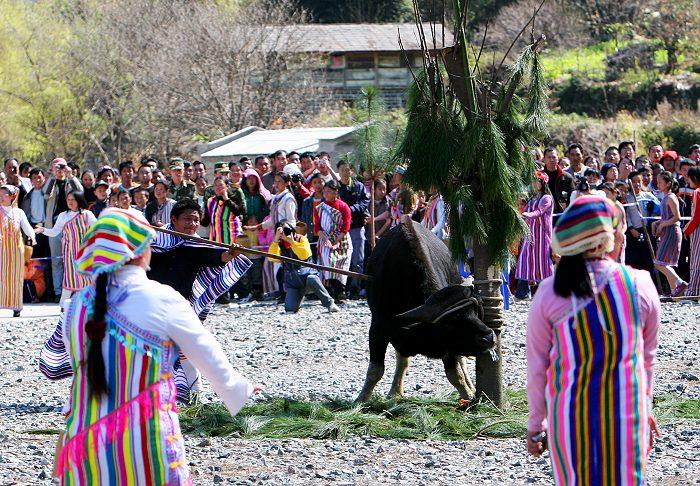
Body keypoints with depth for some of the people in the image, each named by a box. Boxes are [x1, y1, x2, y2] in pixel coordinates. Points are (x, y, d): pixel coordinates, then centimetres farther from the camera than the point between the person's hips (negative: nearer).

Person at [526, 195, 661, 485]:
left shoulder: (549, 293, -7)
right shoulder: (640, 285, -6)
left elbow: (537, 366, -1)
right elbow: (648, 358, 7)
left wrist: (536, 425, 10)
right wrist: (646, 411, 21)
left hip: (568, 418, 0)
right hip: (628, 415, 0)